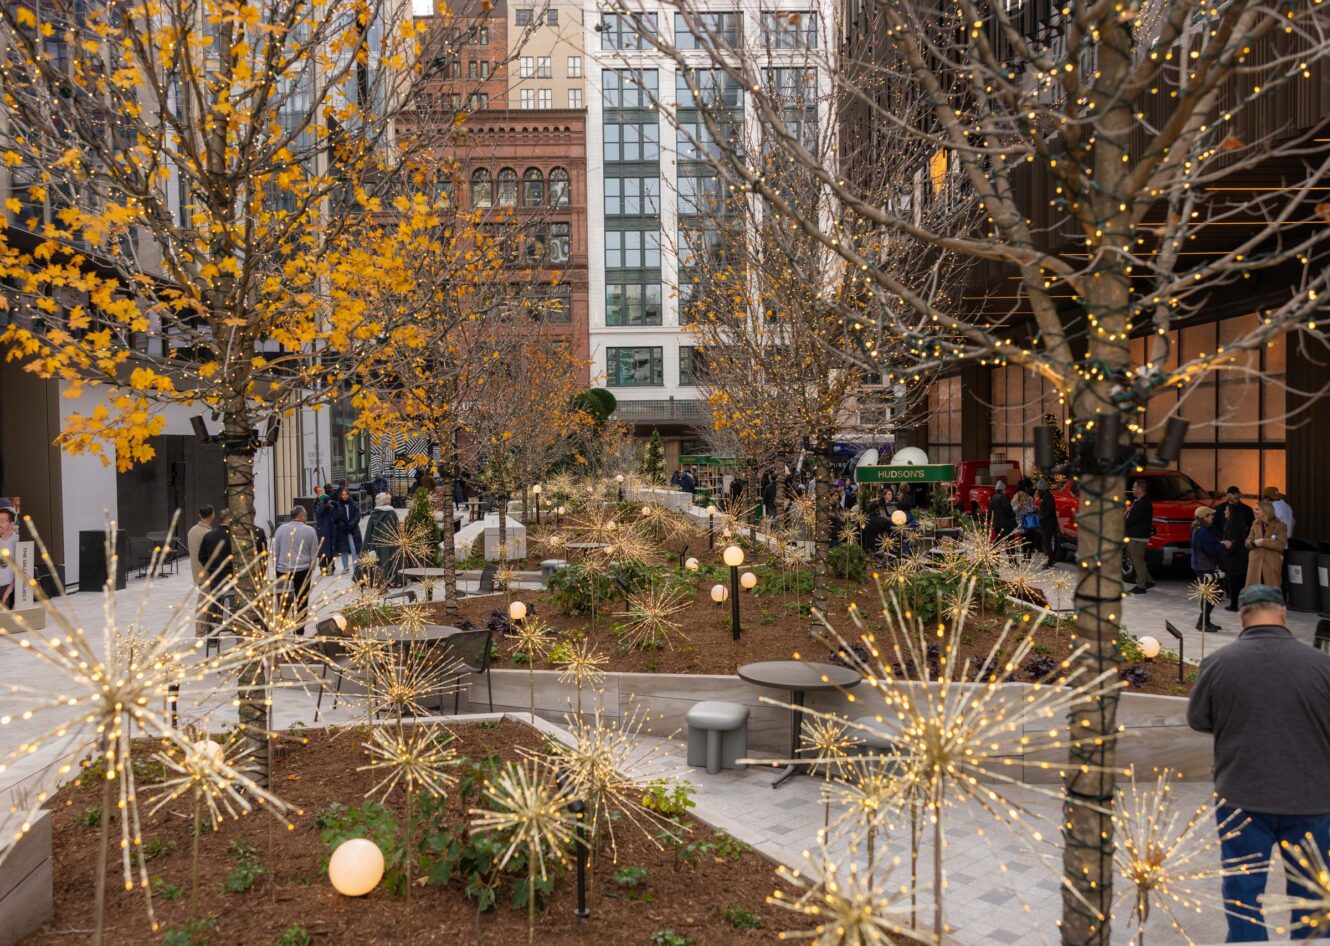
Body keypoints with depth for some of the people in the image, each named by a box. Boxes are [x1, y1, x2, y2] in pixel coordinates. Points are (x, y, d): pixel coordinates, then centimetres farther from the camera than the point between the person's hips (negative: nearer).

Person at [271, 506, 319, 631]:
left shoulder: (281, 528, -1)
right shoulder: (310, 530, -3)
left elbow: (274, 551, 1)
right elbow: (314, 553, 1)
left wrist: (276, 568, 10)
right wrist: (311, 570, 13)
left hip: (283, 570, 1)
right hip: (303, 570, -1)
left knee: (284, 601, 12)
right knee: (302, 601, 7)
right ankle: (300, 630, 9)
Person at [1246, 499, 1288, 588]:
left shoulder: (1280, 525, -3)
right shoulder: (1255, 523, 12)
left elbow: (1281, 545, -12)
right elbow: (1247, 542, 11)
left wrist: (1263, 541, -18)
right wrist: (1254, 542, -11)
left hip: (1272, 565, -4)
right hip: (1255, 564, 4)